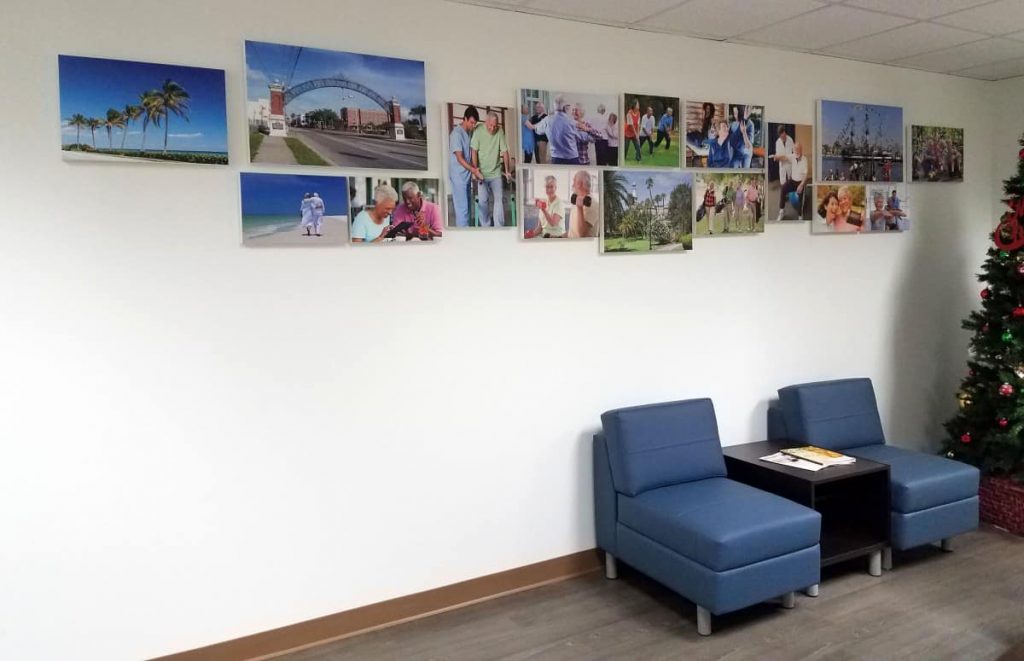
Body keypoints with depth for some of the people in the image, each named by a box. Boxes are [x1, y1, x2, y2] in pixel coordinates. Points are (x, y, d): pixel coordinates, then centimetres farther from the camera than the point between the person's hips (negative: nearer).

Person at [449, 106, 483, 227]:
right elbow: (459, 158, -24)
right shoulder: (456, 134, -20)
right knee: (462, 207, -6)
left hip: (467, 174, 9)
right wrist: (473, 170, -32)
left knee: (467, 205, 15)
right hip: (458, 176, -9)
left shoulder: (470, 132, 7)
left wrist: (473, 171, 10)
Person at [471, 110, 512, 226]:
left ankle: (499, 227, 3)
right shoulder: (478, 131, -11)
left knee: (499, 198, -2)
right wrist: (476, 170, -14)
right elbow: (474, 152, -9)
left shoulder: (500, 131, -6)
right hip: (482, 173, -1)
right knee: (483, 200, 2)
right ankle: (485, 226, 16)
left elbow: (504, 151, -2)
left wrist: (507, 171, -1)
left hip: (496, 172, 2)